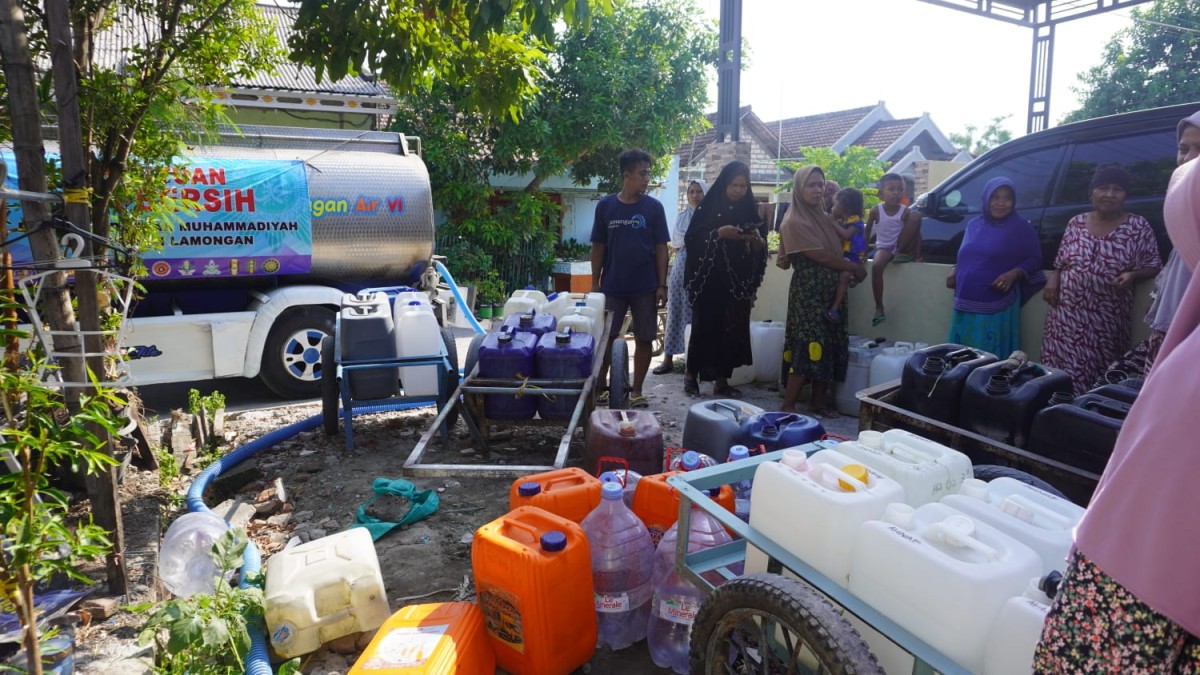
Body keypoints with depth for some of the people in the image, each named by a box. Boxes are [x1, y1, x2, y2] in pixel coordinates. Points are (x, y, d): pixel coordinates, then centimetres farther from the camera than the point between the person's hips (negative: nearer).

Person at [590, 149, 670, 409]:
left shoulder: (654, 207, 0)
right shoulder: (605, 206, 0)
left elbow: (661, 248, 1)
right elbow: (598, 247, 5)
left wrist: (662, 284, -4)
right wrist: (595, 282, 2)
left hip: (645, 287, 0)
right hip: (612, 286, 0)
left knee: (644, 339, 5)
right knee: (605, 337, 5)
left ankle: (637, 390, 18)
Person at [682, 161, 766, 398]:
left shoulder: (750, 211, 11)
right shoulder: (708, 207, 1)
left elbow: (759, 252, 10)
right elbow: (692, 238, -8)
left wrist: (757, 240, -12)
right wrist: (718, 233, -19)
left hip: (737, 281, 4)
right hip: (709, 279, -3)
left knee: (731, 329, 3)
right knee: (704, 326, -1)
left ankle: (722, 381, 11)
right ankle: (691, 373, 15)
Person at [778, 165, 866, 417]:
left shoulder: (825, 218, 13)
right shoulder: (794, 222, -11)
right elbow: (821, 256, -13)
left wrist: (851, 268, -1)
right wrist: (854, 267, -4)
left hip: (831, 291, 7)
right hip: (808, 292, -7)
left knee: (829, 347, 8)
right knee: (809, 349, -11)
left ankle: (819, 402, 18)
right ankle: (787, 406, -4)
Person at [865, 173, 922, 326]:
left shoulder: (906, 212, -12)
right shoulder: (876, 210, -11)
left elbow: (917, 233, -6)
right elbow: (867, 231, 1)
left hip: (901, 247, 0)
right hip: (884, 248, 0)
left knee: (916, 215, -21)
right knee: (876, 266, -36)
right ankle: (879, 309, -27)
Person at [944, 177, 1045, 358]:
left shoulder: (1022, 228, 0)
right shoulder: (974, 225, 12)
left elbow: (1034, 259, 2)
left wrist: (1013, 274, -16)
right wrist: (954, 270, 4)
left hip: (997, 308, -4)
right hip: (966, 305, 4)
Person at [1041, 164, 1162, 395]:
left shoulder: (1138, 227, 1)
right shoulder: (1076, 223, 8)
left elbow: (1153, 265, 5)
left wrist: (1133, 275, -15)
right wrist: (1053, 277, -5)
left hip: (1107, 317, -1)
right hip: (1067, 312, 2)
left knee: (1101, 373, 2)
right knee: (1062, 371, -1)